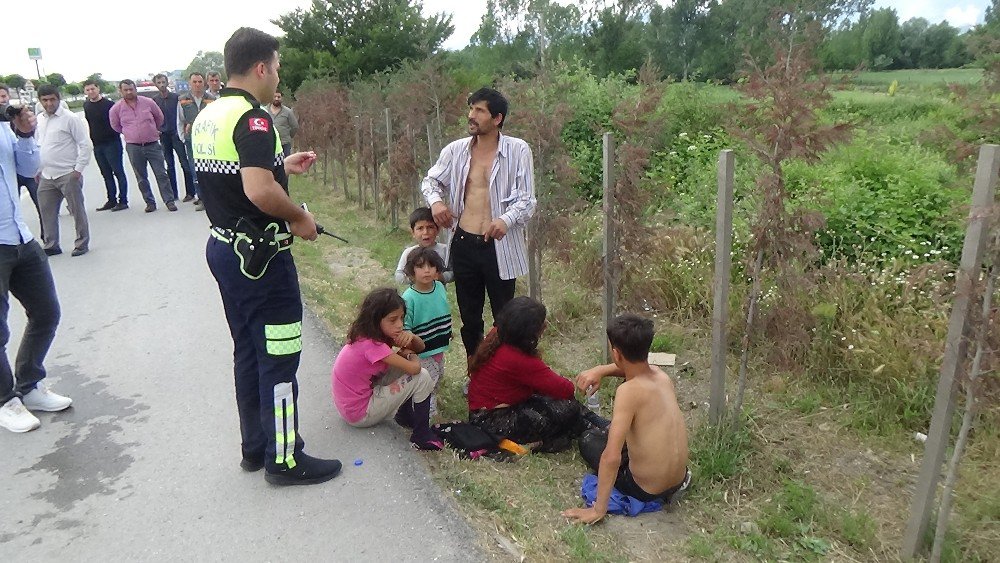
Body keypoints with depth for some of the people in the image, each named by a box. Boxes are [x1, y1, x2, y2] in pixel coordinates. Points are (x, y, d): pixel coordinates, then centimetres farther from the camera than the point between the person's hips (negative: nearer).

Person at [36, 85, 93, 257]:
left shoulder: (70, 118, -9)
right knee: (47, 211, 10)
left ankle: (82, 244, 15)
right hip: (46, 176, 6)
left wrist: (78, 169, -13)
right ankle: (51, 245, 21)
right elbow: (38, 145, 21)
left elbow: (86, 145, -10)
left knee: (77, 211, 2)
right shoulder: (39, 120, 11)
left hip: (68, 175, -6)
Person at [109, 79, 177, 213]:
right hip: (133, 147, 1)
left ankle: (169, 201, 4)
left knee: (161, 174, -2)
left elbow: (159, 117, 14)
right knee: (141, 178, 7)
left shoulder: (148, 102, -3)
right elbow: (115, 126, 15)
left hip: (153, 145, -1)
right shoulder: (116, 109, -2)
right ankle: (150, 202, 16)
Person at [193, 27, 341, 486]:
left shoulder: (207, 116, 10)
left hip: (223, 246, 10)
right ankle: (284, 459, 14)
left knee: (248, 352, 18)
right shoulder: (252, 118, -19)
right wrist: (300, 218, -15)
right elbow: (260, 191, -31)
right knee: (278, 358, 1)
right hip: (260, 255, -10)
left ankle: (255, 446, 31)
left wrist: (281, 166, 21)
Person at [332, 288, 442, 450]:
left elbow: (420, 347, 5)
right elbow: (414, 368, -27)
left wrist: (411, 336, -18)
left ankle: (406, 416, 16)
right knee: (422, 378, -13)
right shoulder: (370, 344, -28)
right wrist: (411, 355, -5)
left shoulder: (369, 334, 0)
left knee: (404, 361, 6)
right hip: (359, 414, -9)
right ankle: (422, 436, 1)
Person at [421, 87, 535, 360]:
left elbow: (526, 200, -10)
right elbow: (431, 181, 17)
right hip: (463, 244, 4)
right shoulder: (456, 150, 2)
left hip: (499, 246, -4)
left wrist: (506, 220, -30)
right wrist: (435, 200, -6)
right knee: (469, 318, 16)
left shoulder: (518, 150, -8)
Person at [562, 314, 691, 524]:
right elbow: (634, 367, 21)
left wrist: (598, 510, -21)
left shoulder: (628, 391, -27)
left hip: (647, 490, -6)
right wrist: (600, 370, 4)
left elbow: (612, 457, -29)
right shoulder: (661, 375, -5)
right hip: (678, 479, 7)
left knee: (589, 440, 15)